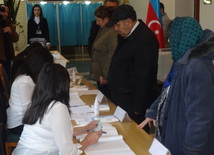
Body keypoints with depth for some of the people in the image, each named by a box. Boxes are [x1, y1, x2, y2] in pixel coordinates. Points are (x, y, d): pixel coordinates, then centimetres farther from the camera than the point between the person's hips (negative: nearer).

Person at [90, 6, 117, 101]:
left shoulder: (113, 33, -19)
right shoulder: (103, 30, 11)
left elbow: (112, 57, -23)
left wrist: (105, 76, -17)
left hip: (106, 78, -9)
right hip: (100, 75, 9)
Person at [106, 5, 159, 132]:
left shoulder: (145, 39, -22)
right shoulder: (127, 35, 9)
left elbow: (143, 77, -22)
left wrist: (138, 107, -20)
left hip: (133, 103, -9)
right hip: (123, 98, 9)